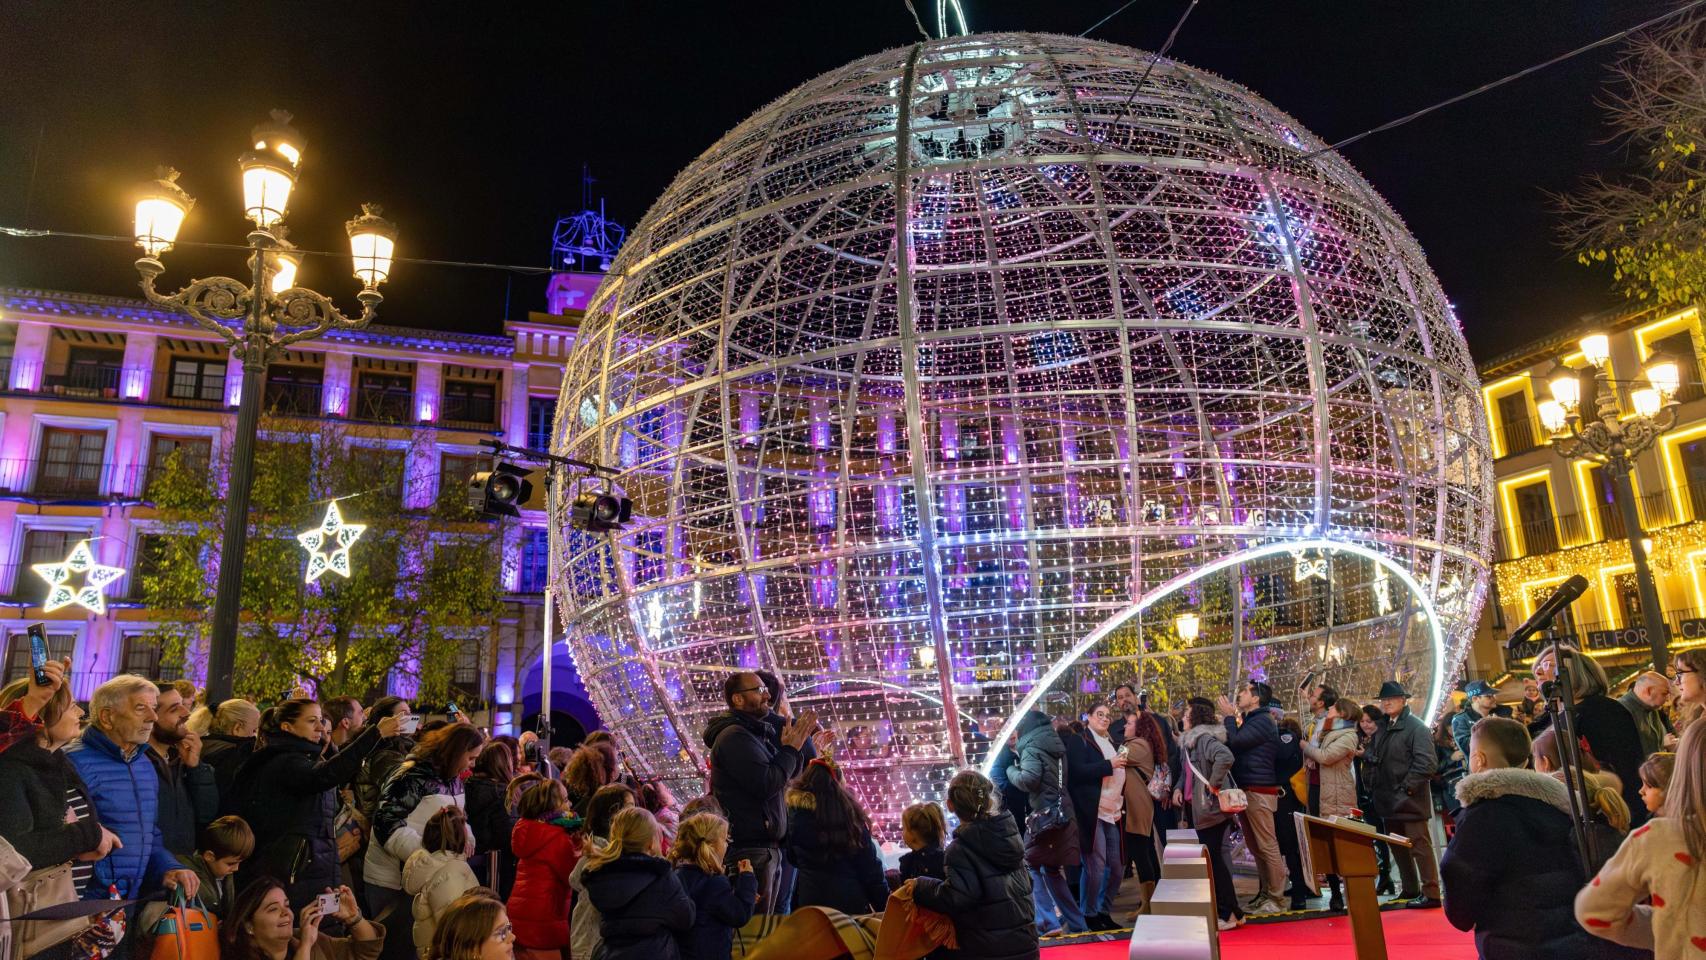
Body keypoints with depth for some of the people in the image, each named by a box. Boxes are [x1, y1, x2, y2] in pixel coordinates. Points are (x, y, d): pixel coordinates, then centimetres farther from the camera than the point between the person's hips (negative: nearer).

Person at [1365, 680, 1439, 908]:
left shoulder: (1416, 727, -9)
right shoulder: (1382, 727, 14)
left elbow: (1426, 762, -17)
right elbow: (1374, 759, 22)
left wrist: (1407, 787, -18)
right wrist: (1374, 786, 9)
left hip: (1408, 799, -8)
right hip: (1389, 800, 8)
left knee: (1420, 846, -3)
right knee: (1398, 847, 15)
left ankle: (1431, 894, 4)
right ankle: (1409, 889, 25)